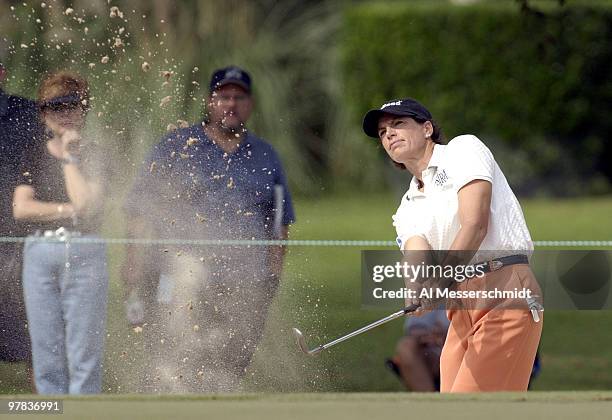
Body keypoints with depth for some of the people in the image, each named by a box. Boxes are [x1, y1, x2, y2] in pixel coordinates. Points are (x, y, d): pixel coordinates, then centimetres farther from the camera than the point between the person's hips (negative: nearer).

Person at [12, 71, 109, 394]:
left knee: (84, 352, -6)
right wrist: (69, 210, -8)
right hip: (40, 253, 2)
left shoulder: (91, 155, 5)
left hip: (84, 254, -2)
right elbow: (20, 208, -1)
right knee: (46, 354, 2)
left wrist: (69, 157, -6)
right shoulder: (34, 155, 10)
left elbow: (86, 203, -11)